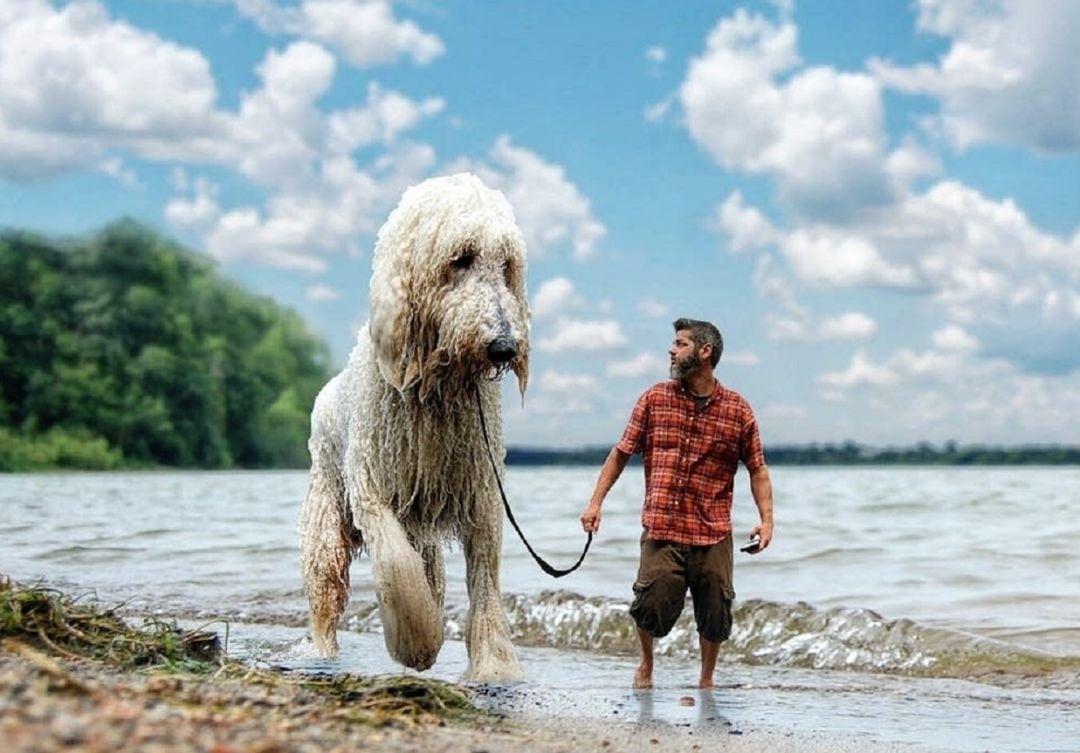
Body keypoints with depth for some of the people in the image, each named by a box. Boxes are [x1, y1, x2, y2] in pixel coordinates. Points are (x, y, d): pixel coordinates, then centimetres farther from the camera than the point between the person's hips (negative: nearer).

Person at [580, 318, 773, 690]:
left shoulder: (738, 410, 4)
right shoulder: (654, 399, 6)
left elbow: (757, 468, 8)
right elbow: (622, 452, 9)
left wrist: (766, 518, -3)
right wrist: (596, 501, 3)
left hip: (713, 535, 0)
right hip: (661, 531, 0)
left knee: (714, 616, 4)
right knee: (652, 607, -6)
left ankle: (707, 679, 28)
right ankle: (646, 665, 24)